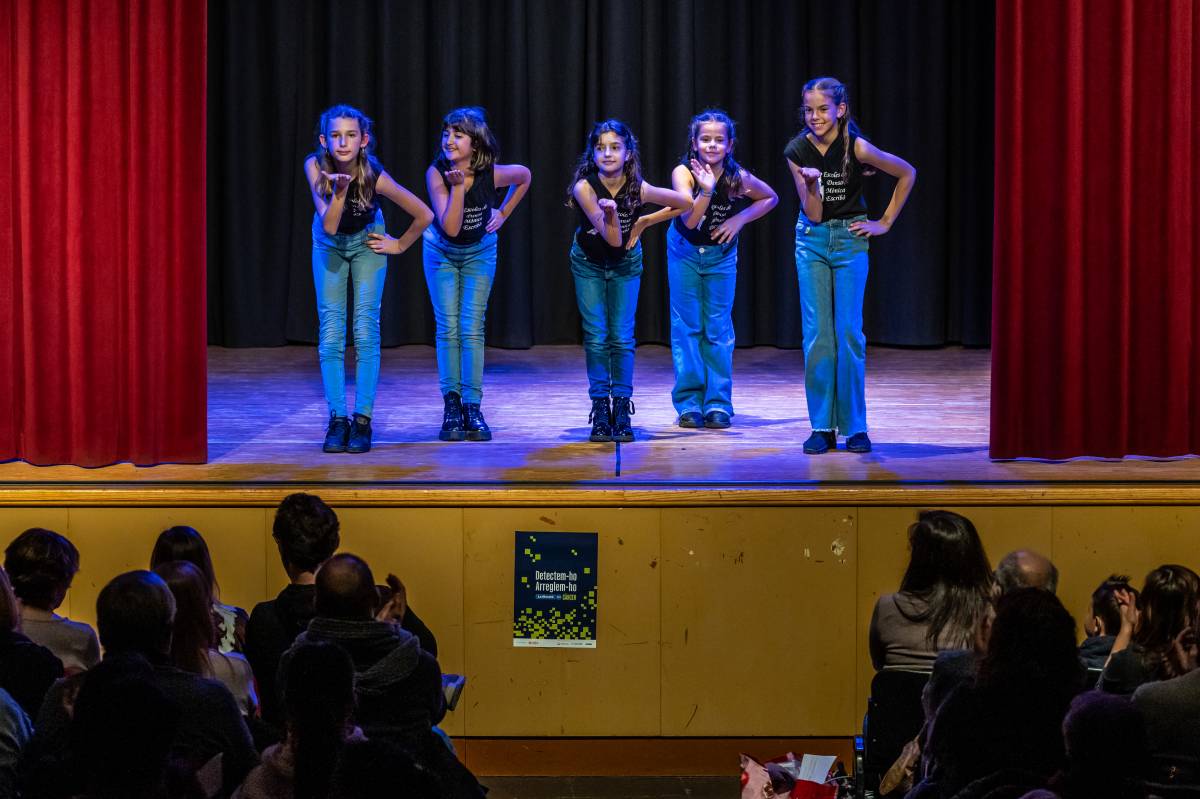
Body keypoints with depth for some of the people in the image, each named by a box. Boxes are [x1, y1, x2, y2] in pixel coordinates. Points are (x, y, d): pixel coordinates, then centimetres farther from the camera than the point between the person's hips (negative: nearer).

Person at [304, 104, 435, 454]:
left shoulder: (374, 175, -31)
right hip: (329, 245, 2)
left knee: (366, 330, -8)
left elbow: (424, 215, -20)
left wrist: (400, 245, -7)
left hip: (366, 242, -2)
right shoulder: (315, 167, -27)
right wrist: (340, 191, -46)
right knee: (331, 332, -6)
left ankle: (363, 421, -5)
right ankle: (337, 419, -3)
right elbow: (329, 226, -31)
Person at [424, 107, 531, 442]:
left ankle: (472, 407, -4)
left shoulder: (492, 174, -24)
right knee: (448, 328, -4)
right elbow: (451, 228, -32)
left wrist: (503, 213, -3)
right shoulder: (436, 173, -27)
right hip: (442, 253, 0)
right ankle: (451, 405, -1)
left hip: (479, 253, 0)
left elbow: (524, 176, 1)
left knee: (472, 329, -5)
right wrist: (458, 186, -41)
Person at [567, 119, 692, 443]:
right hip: (589, 263, -1)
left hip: (625, 264, 1)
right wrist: (609, 214, -53)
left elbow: (685, 203, -8)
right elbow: (613, 239, -33)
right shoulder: (584, 188, -29)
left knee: (622, 337, -2)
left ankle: (622, 409, 1)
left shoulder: (638, 189, -24)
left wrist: (644, 222, -10)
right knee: (596, 337, -4)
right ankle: (600, 410, 0)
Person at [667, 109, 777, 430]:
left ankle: (718, 403, 5)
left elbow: (771, 198, 1)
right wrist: (706, 190, -46)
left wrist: (739, 219, -13)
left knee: (718, 328, 1)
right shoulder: (683, 173, -22)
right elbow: (690, 220, -31)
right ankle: (689, 403, 3)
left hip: (721, 253, 1)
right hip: (684, 251, -1)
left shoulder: (738, 178, -18)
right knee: (687, 327, -1)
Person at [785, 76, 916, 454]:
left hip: (850, 239, -2)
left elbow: (907, 173, -3)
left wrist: (885, 222, -3)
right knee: (817, 334, -1)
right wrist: (812, 184, -27)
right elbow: (813, 214, -8)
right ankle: (822, 426, 3)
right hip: (812, 240, 2)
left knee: (849, 333, -4)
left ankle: (855, 427, 2)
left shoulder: (857, 147, -16)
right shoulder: (797, 151, -9)